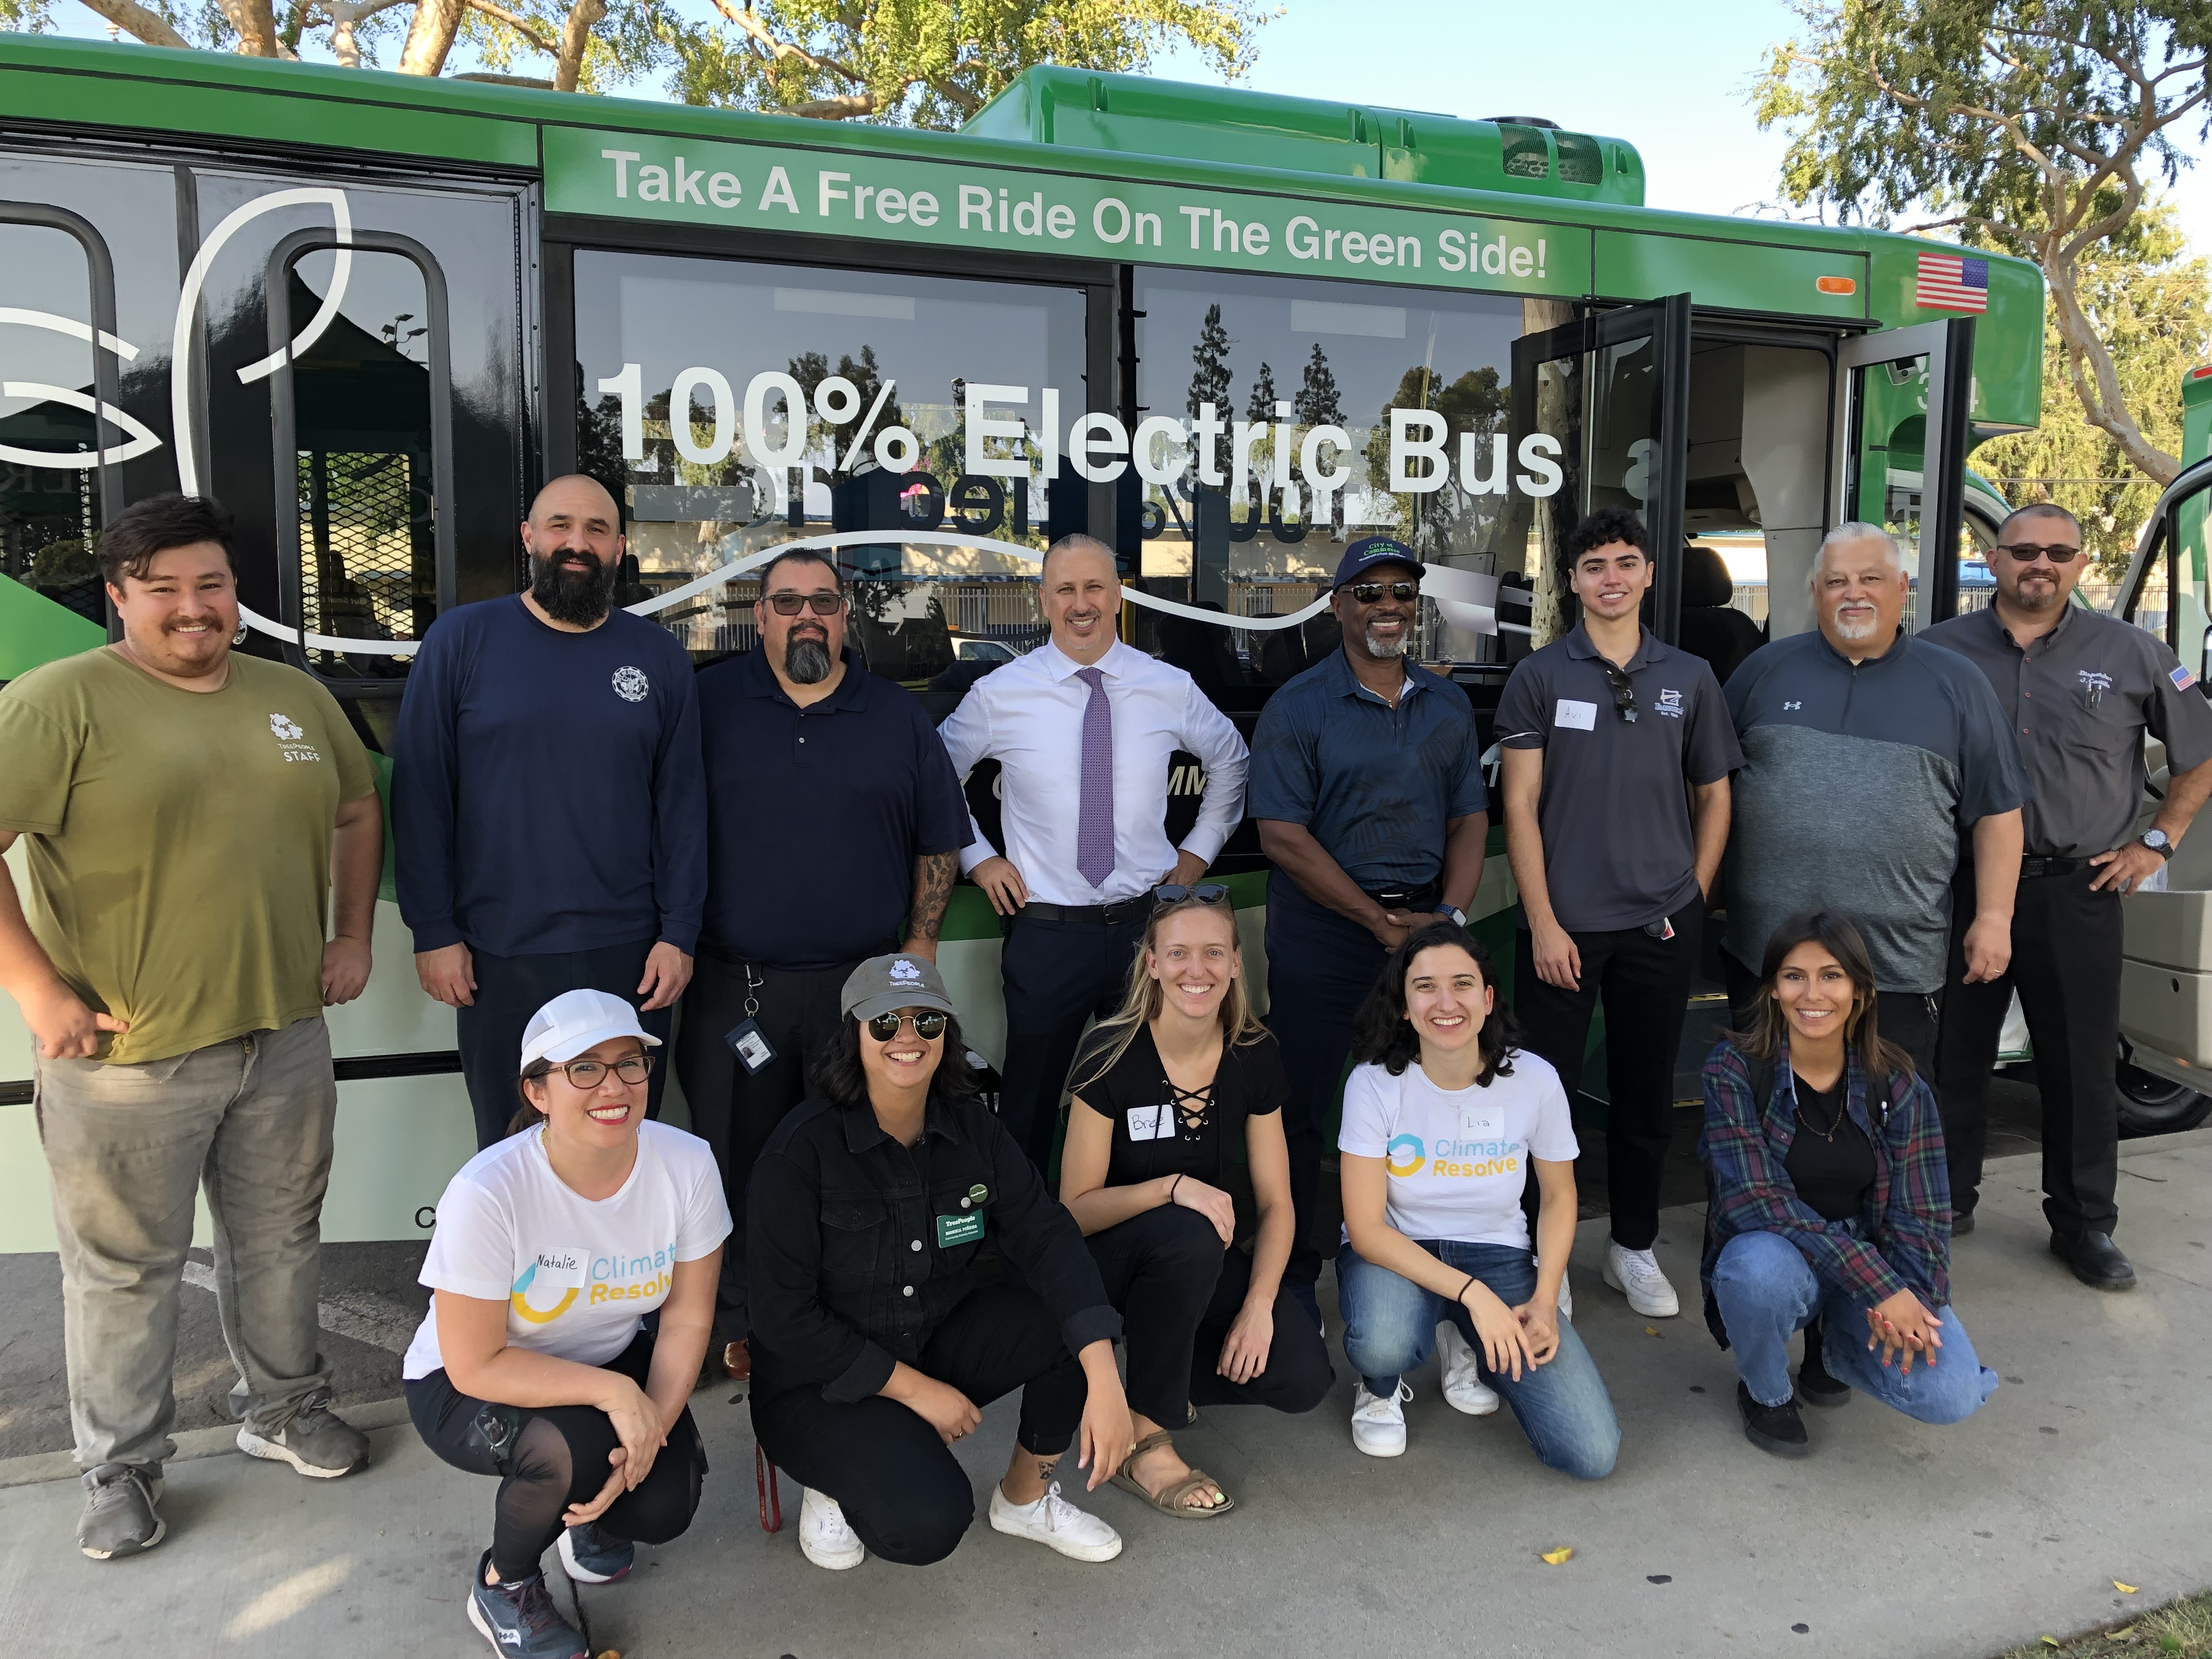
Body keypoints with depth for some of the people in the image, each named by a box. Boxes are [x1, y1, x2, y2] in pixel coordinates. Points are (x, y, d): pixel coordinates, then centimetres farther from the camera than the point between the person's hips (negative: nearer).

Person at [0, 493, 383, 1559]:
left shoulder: (297, 698, 7)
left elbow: (358, 811, 19)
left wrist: (351, 936, 10)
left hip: (285, 1038, 5)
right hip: (126, 1055, -4)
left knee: (279, 1239, 19)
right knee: (126, 1267, 11)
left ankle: (284, 1408, 39)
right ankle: (121, 1470, 30)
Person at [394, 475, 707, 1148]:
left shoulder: (658, 656, 5)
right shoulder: (460, 639, 0)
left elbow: (683, 803, 4)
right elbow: (420, 794, -1)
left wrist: (679, 934, -2)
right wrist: (433, 931, -5)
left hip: (629, 956, 1)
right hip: (497, 958, -1)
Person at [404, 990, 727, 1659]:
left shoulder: (687, 1163, -21)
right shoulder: (487, 1194, -32)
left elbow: (687, 1320, -10)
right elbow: (475, 1365, -24)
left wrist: (653, 1425, -22)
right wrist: (614, 1393, -30)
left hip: (611, 1362, 4)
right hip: (465, 1387, -3)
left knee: (666, 1505, -18)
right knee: (571, 1447, -32)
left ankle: (594, 1515, 20)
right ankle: (502, 1587, 1)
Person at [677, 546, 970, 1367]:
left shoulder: (898, 715, 8)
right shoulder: (708, 703, 4)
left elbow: (939, 841, 11)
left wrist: (921, 943, 4)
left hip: (864, 980, 1)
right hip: (734, 983, 0)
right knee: (740, 1160, 7)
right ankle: (738, 1323, 23)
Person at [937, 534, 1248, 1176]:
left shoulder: (1171, 689, 0)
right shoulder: (999, 694, -5)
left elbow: (1230, 761, 18)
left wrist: (1199, 851, 11)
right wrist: (976, 857, 3)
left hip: (1146, 923, 2)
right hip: (1045, 930, -2)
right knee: (1030, 1103, 9)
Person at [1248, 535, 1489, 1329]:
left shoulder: (1448, 704, 11)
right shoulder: (1298, 707, -5)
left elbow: (1470, 817, 11)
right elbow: (1283, 836, -11)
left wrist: (1451, 914, -5)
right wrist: (1380, 921, -13)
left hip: (1428, 927, 4)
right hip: (1322, 933, -4)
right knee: (1304, 1107, 3)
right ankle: (1294, 1273, 17)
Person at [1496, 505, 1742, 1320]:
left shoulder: (1689, 679, 7)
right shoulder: (1540, 676, 0)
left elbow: (1713, 797, 14)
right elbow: (1520, 804, -4)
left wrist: (1694, 898, 4)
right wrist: (1543, 921, -9)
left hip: (1662, 924, 3)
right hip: (1563, 925, -2)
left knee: (1646, 1092, 12)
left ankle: (1633, 1246, 29)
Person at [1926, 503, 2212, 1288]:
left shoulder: (2131, 654, 3)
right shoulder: (1939, 652, 2)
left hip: (2077, 893, 0)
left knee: (2082, 1067, 7)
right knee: (1955, 1054, 10)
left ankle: (2085, 1223, 22)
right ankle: (1948, 1198, 25)